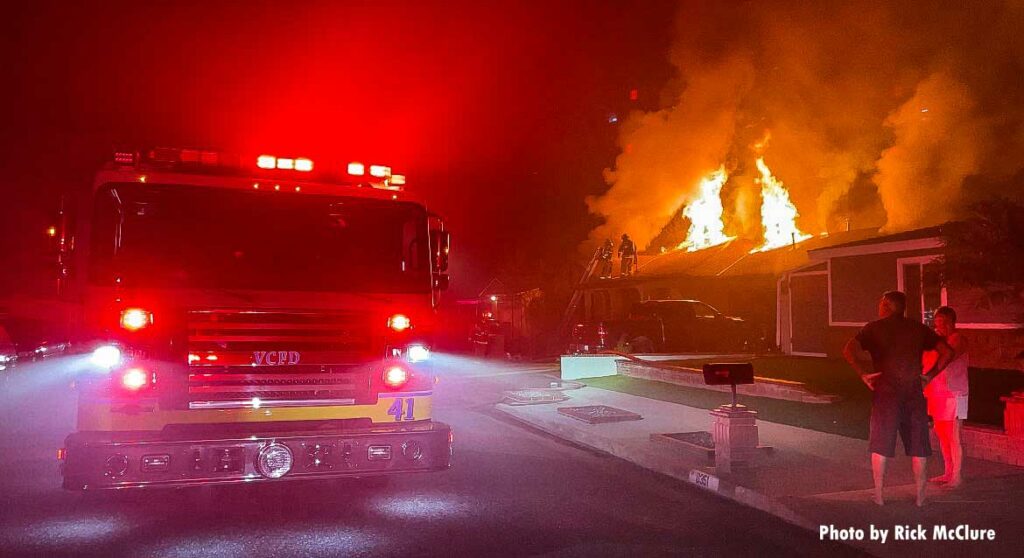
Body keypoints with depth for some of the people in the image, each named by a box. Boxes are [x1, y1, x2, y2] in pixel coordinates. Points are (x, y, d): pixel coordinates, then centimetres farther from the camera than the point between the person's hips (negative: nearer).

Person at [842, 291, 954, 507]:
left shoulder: (874, 328, 1)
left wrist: (863, 374, -7)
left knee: (880, 444, 7)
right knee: (918, 444, 11)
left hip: (885, 392, -2)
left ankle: (879, 494, 10)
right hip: (914, 392, 2)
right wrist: (931, 374, 6)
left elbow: (849, 350, -14)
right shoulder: (919, 329, 8)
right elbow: (947, 352, 3)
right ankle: (920, 495, 17)